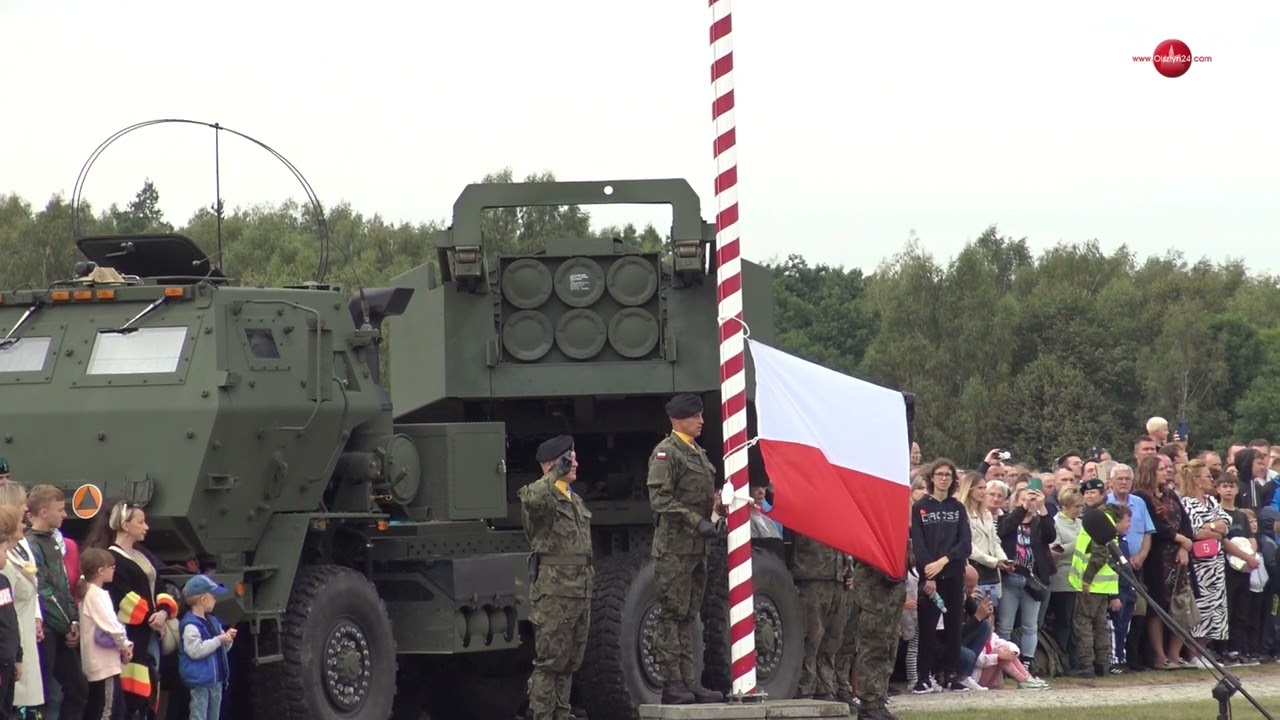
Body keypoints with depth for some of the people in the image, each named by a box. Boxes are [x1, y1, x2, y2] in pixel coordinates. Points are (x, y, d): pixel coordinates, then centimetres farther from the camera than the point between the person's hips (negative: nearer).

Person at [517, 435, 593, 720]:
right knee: (549, 661, -9)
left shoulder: (575, 500, 21)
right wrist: (556, 473, -26)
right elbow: (533, 499, -35)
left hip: (580, 590, 9)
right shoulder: (542, 494, -7)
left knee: (571, 661, 11)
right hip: (553, 590, -9)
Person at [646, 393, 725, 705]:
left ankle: (688, 682, 12)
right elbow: (660, 499, -17)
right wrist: (697, 522, -21)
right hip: (674, 547, -9)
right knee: (672, 615, -7)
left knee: (687, 617, 10)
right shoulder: (666, 452, -9)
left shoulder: (698, 453, 19)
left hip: (697, 547, 9)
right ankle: (673, 684, -8)